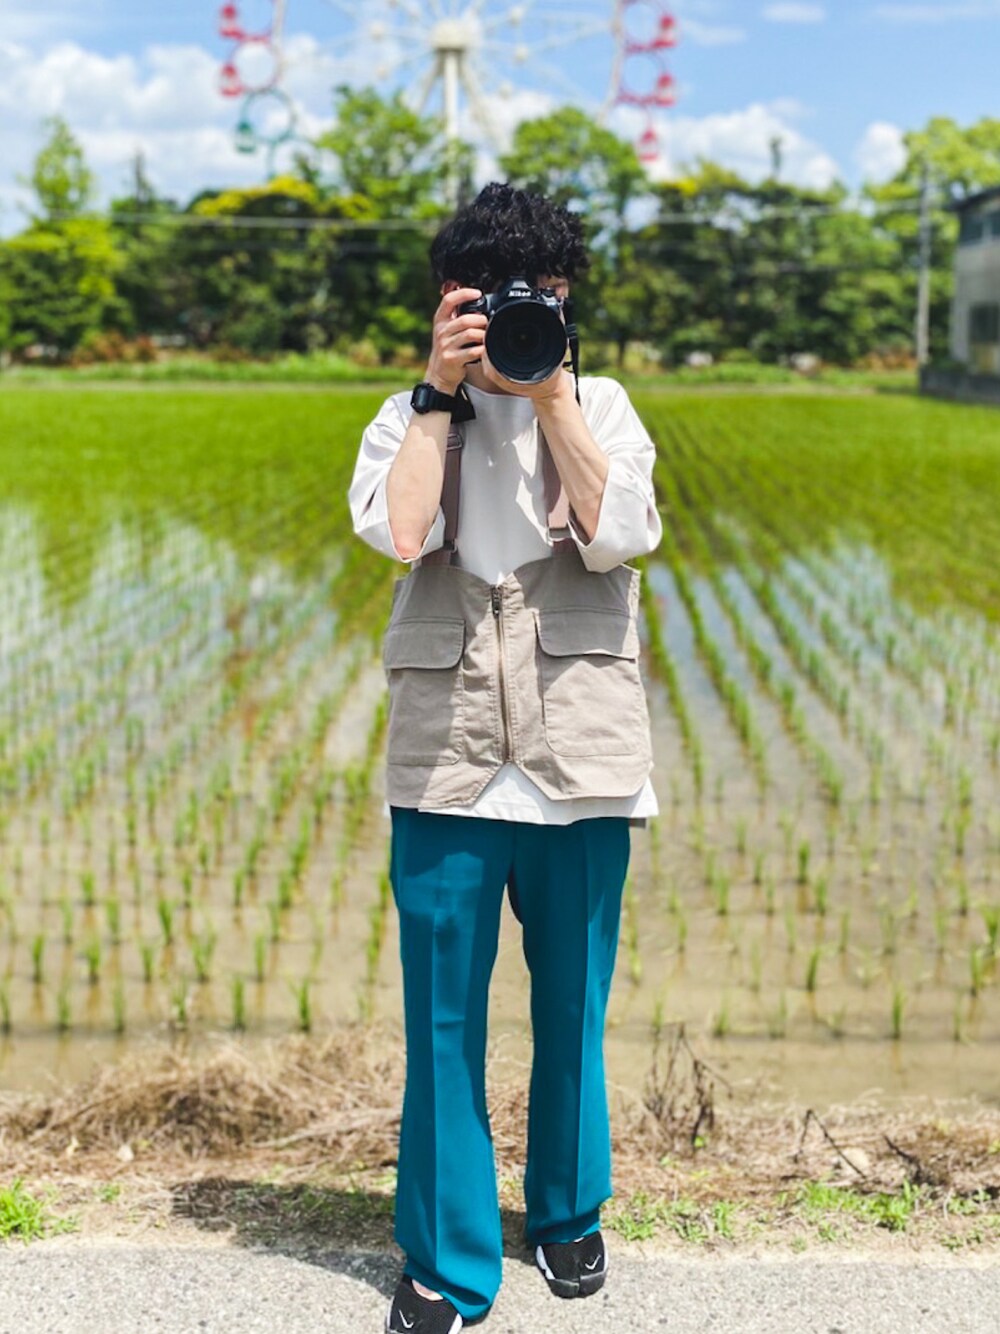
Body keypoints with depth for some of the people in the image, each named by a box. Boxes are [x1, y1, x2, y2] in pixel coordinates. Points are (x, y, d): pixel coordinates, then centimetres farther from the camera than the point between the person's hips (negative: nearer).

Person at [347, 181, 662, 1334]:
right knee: (443, 1019, 2)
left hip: (580, 755, 1)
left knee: (571, 1010, 12)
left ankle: (566, 1214, 34)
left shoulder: (602, 407, 8)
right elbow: (398, 531, -13)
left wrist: (551, 395, -10)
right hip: (447, 758, 0)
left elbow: (619, 535, -10)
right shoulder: (408, 417, 7)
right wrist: (441, 390, -9)